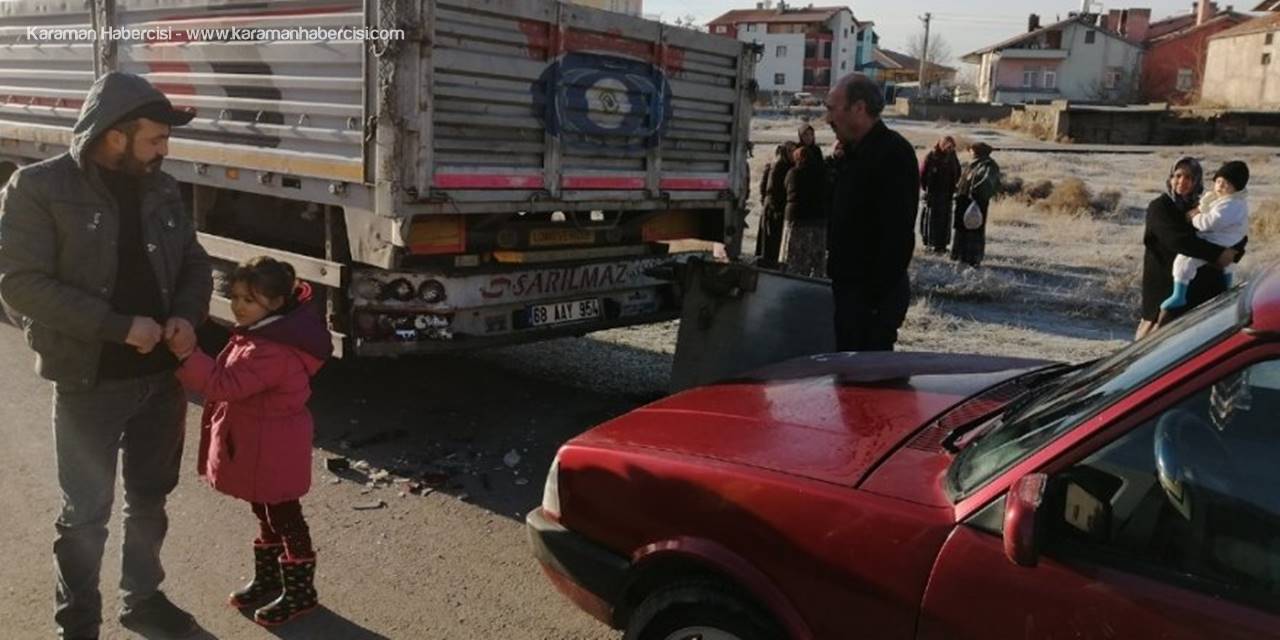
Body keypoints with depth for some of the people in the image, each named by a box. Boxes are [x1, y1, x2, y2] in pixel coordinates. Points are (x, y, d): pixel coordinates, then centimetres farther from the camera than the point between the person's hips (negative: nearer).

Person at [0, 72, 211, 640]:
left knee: (151, 498, 18)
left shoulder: (162, 189, 4)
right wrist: (120, 326, -23)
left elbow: (194, 264, 12)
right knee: (86, 512, 9)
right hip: (89, 382, -5)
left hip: (162, 375, 5)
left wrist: (187, 315, -9)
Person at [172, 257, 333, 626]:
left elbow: (224, 385, -33)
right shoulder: (258, 335, 7)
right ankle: (267, 579, 38)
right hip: (258, 446, 11)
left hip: (273, 450, -11)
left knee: (284, 518, 3)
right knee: (267, 515, 22)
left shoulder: (271, 350, -28)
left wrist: (187, 355, -36)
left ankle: (300, 592, 16)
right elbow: (232, 383, 20)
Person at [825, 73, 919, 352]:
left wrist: (877, 296, -25)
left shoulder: (894, 153, -15)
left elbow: (898, 235, -23)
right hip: (847, 286, 10)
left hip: (875, 294, -10)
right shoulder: (854, 154, 16)